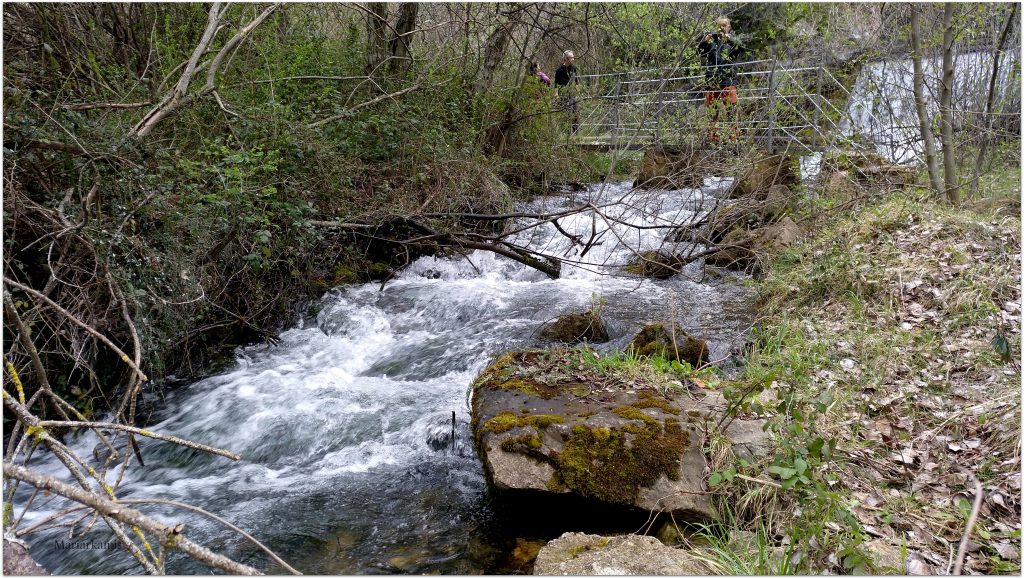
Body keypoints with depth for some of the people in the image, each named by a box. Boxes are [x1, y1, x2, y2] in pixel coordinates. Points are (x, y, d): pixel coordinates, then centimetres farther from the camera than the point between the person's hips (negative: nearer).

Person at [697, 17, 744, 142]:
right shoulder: (712, 40, 14)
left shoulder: (732, 40, 8)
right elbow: (700, 50, 2)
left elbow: (741, 47, -11)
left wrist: (729, 38, -26)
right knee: (712, 109, 5)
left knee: (731, 109, -7)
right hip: (712, 80, 3)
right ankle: (712, 136, 11)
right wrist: (704, 41, -18)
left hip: (728, 81, -2)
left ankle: (734, 135, -6)